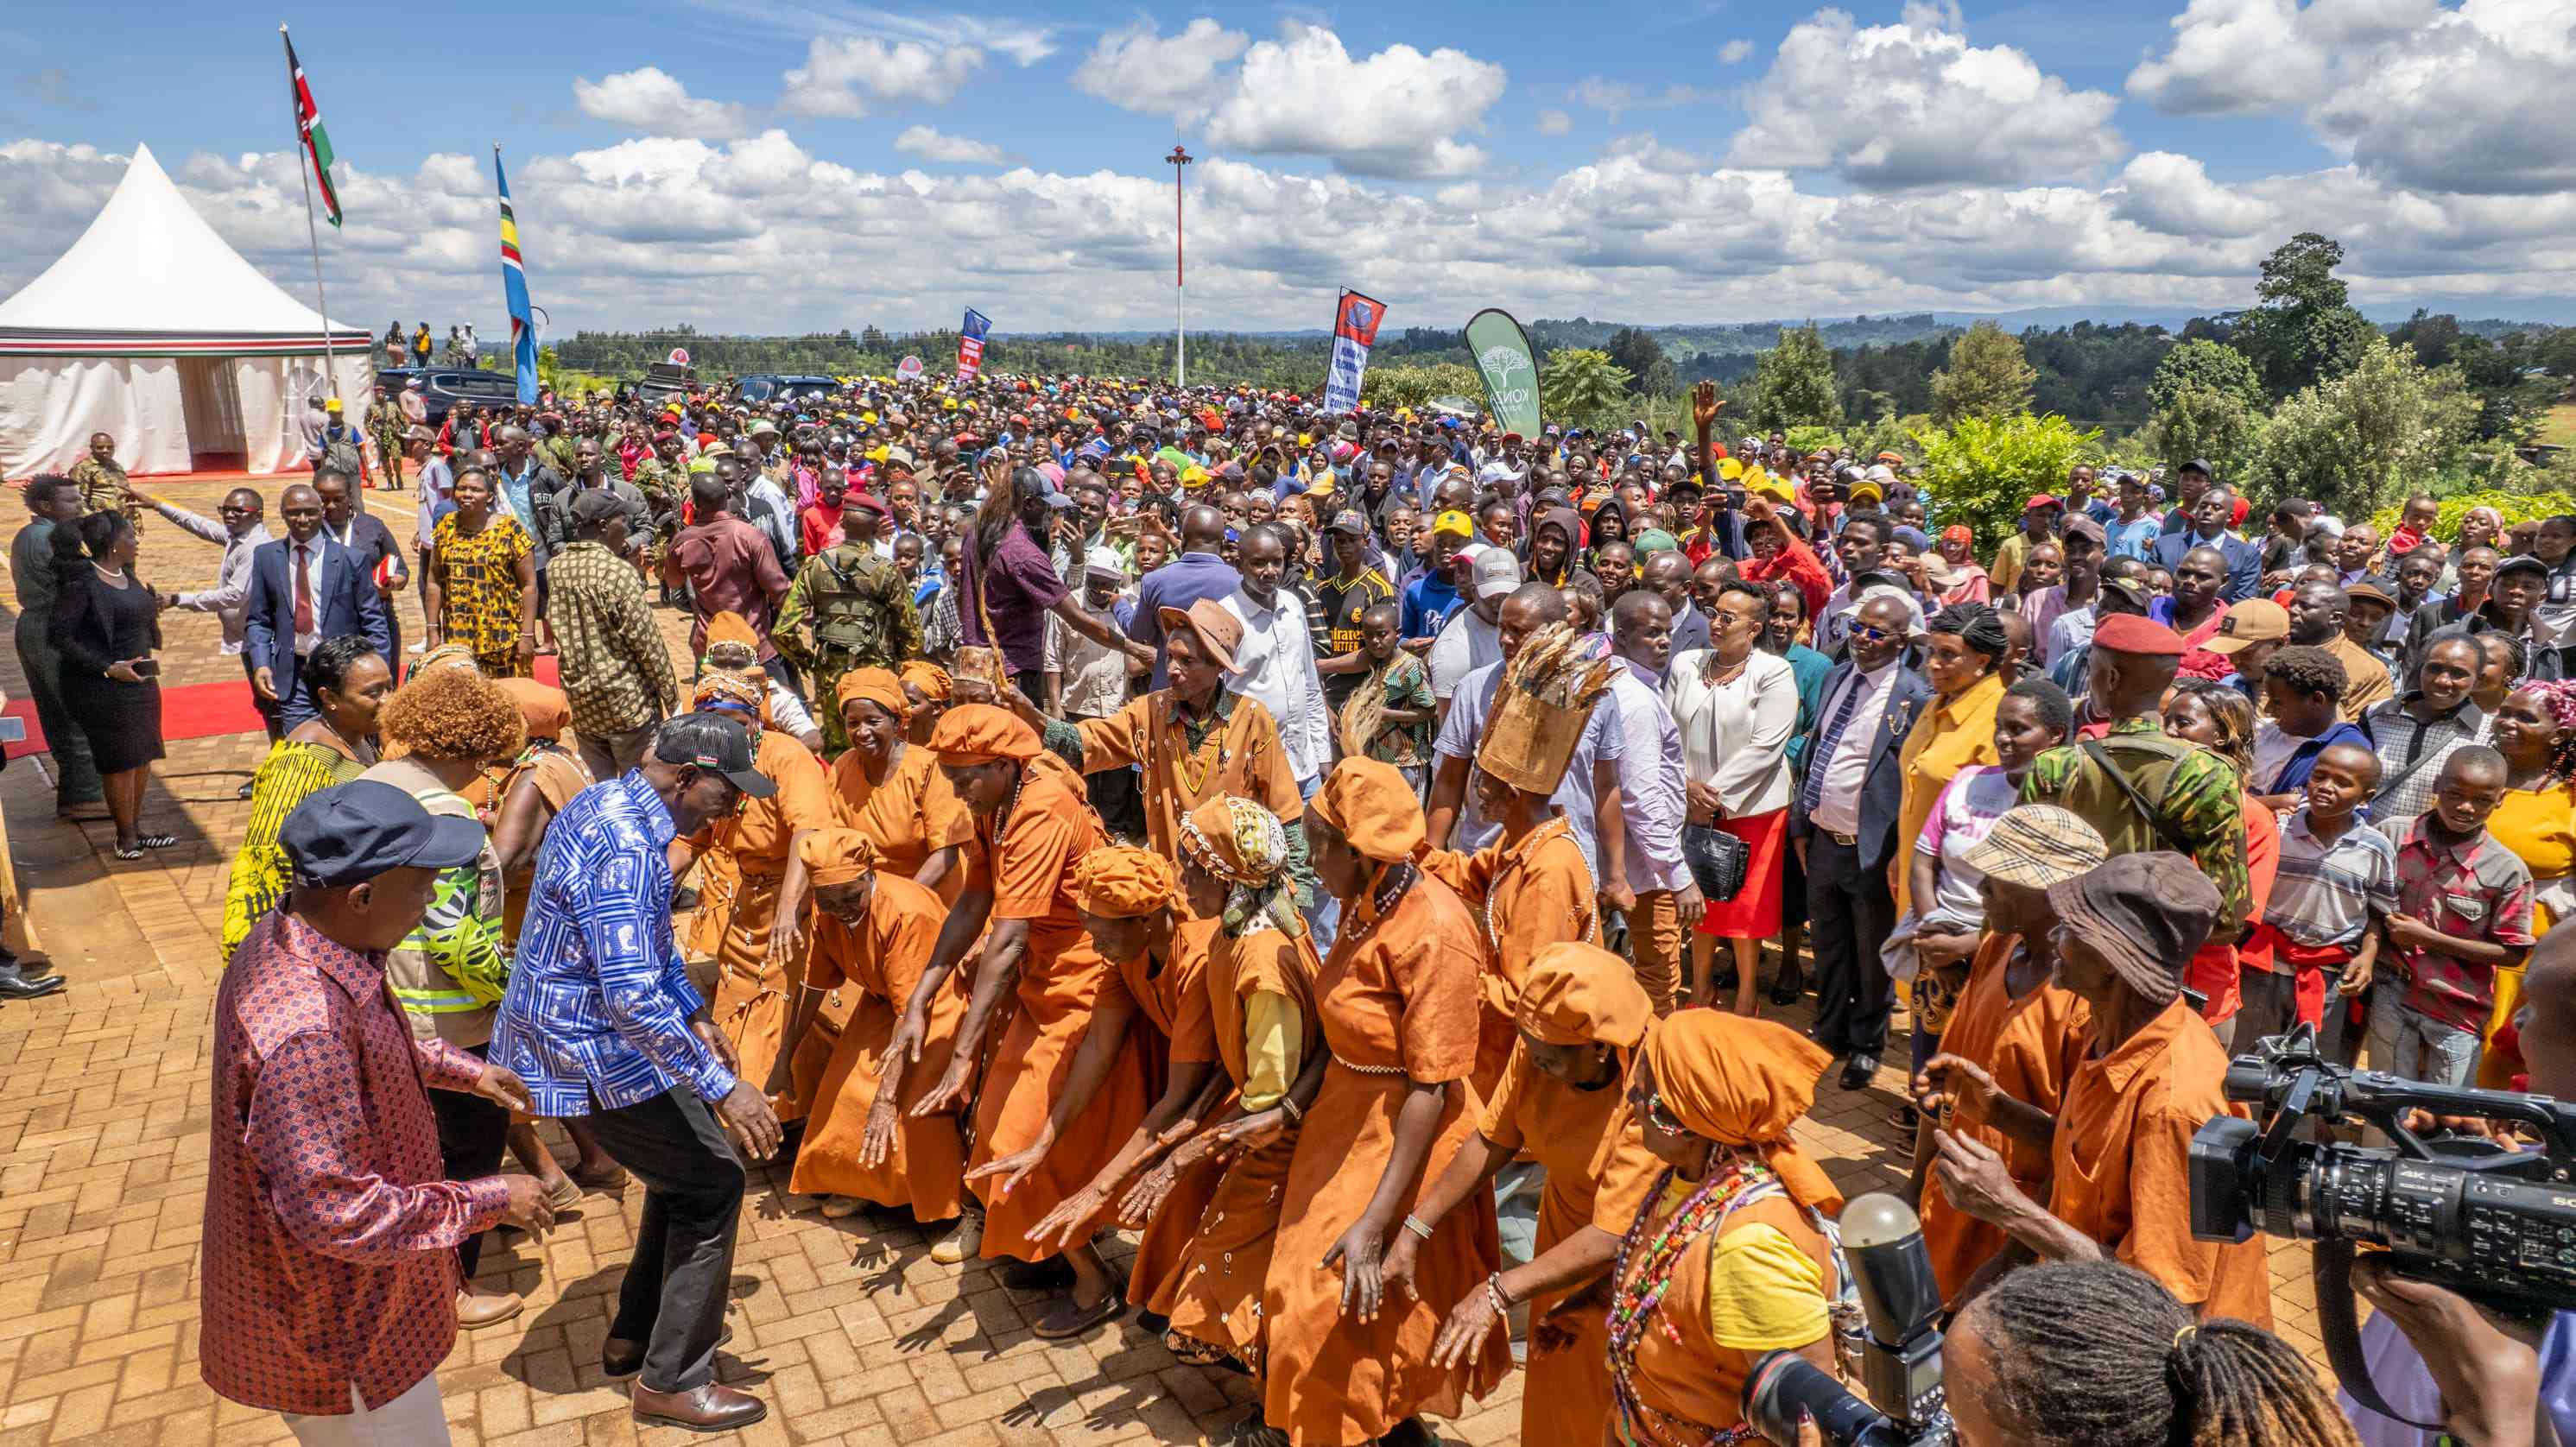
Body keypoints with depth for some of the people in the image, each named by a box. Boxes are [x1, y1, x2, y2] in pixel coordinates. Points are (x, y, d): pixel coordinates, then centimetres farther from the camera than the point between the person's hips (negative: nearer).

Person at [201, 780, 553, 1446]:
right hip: (334, 1337, -9)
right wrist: (490, 1201, -25)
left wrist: (462, 1069, 10)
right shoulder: (305, 1029, -39)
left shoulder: (292, 937, -7)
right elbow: (334, 1212, -34)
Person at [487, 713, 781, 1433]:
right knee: (712, 1182, -1)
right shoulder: (625, 847, -28)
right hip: (591, 1053, -10)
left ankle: (636, 1333, 33)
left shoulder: (610, 802, 5)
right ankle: (672, 1381, 10)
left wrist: (694, 1014, 21)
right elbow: (633, 995, -34)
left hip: (571, 1029, 10)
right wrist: (722, 1086, -29)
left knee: (687, 1163, 20)